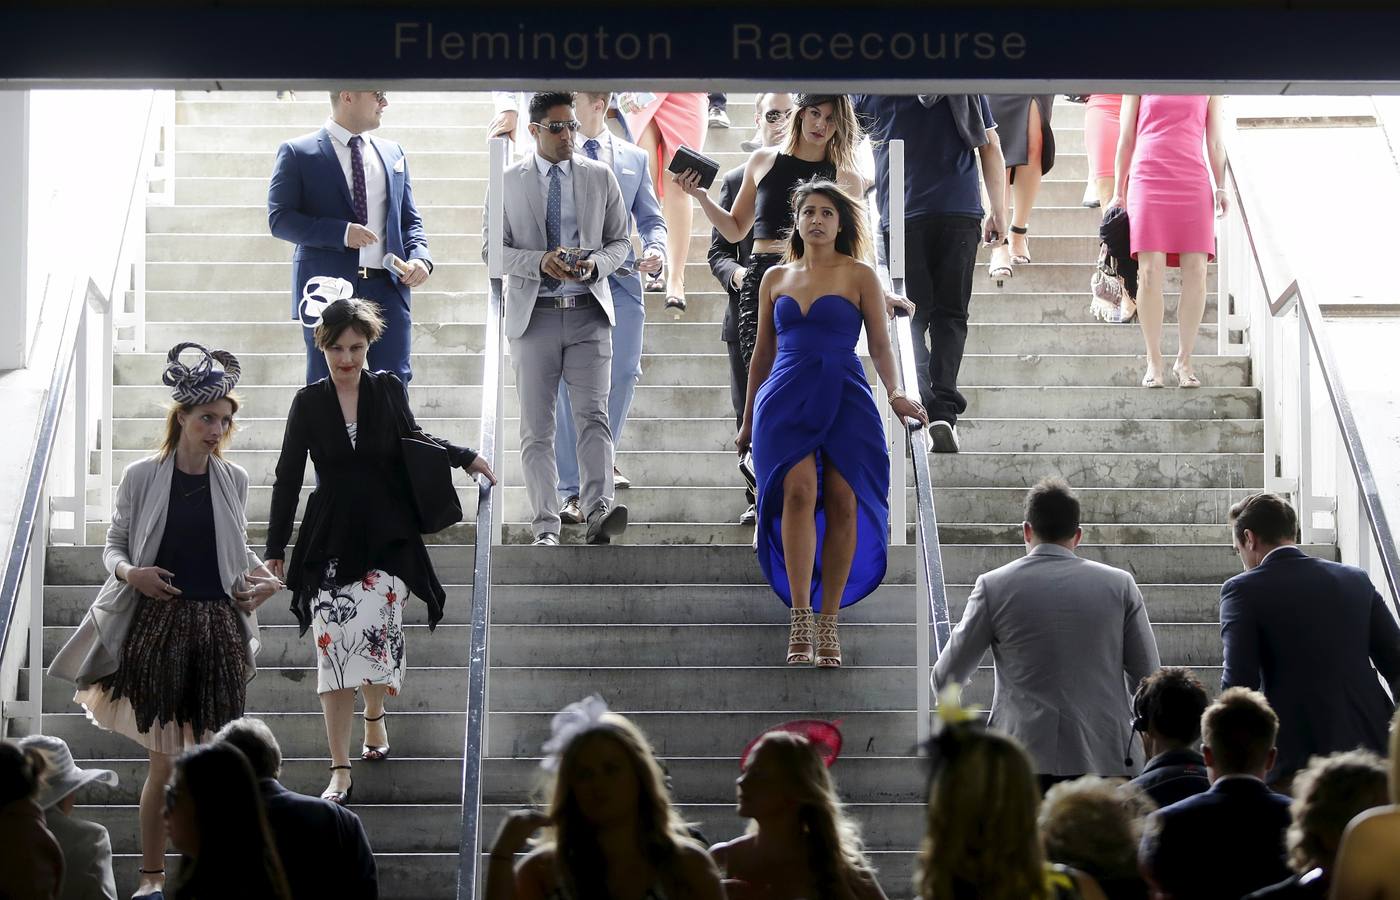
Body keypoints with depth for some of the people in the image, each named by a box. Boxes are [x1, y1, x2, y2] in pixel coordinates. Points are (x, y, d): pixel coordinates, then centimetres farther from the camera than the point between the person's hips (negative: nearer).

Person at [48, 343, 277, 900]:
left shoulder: (233, 480, 7)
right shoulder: (142, 478, -2)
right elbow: (113, 545, 5)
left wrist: (262, 577, 1)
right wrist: (129, 572, -15)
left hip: (218, 625, 3)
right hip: (159, 623, -2)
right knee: (164, 759, 0)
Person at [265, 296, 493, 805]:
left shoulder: (388, 390, 2)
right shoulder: (309, 402, -1)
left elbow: (411, 440, 23)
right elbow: (288, 477, 3)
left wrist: (464, 457, 19)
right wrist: (276, 547, 3)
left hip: (386, 539, 0)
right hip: (331, 542, 0)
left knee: (375, 636, -12)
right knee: (334, 647, -5)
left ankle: (374, 715, 22)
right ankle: (340, 772, 0)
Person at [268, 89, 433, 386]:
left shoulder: (393, 153, 16)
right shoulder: (297, 153, 1)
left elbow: (410, 220, 19)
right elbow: (279, 219, -5)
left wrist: (420, 257, -3)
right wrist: (341, 233, -18)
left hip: (388, 287, 4)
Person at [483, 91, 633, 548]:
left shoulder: (600, 177, 8)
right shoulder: (508, 182, 4)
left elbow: (620, 241, 13)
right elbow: (492, 248, 3)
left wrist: (597, 264, -9)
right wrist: (540, 262, -14)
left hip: (588, 313, 0)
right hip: (533, 316, 0)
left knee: (593, 415, -15)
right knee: (537, 429, 1)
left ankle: (597, 513, -26)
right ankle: (546, 528, 4)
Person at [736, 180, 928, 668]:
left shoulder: (860, 276, 7)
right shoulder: (775, 278, 15)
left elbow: (880, 344, 2)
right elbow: (763, 354, 20)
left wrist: (896, 393, -15)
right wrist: (747, 421, 21)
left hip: (844, 398, -1)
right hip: (786, 398, 1)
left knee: (843, 499, -10)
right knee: (799, 489, -19)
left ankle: (828, 622, -1)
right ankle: (800, 619, -19)